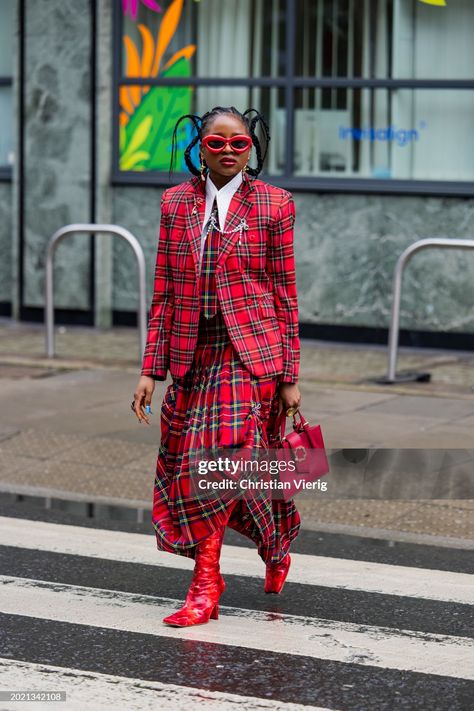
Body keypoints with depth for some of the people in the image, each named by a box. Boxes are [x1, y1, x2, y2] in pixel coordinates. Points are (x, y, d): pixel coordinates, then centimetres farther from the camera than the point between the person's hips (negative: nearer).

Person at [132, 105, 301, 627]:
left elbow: (285, 295, 3)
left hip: (250, 349, -4)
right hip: (193, 354, 4)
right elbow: (164, 293, 10)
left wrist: (288, 376, 1)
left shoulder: (273, 205, 2)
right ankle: (276, 548, 31)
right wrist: (151, 368, 5)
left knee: (223, 452, -14)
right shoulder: (176, 203, 9)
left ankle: (205, 584, -3)